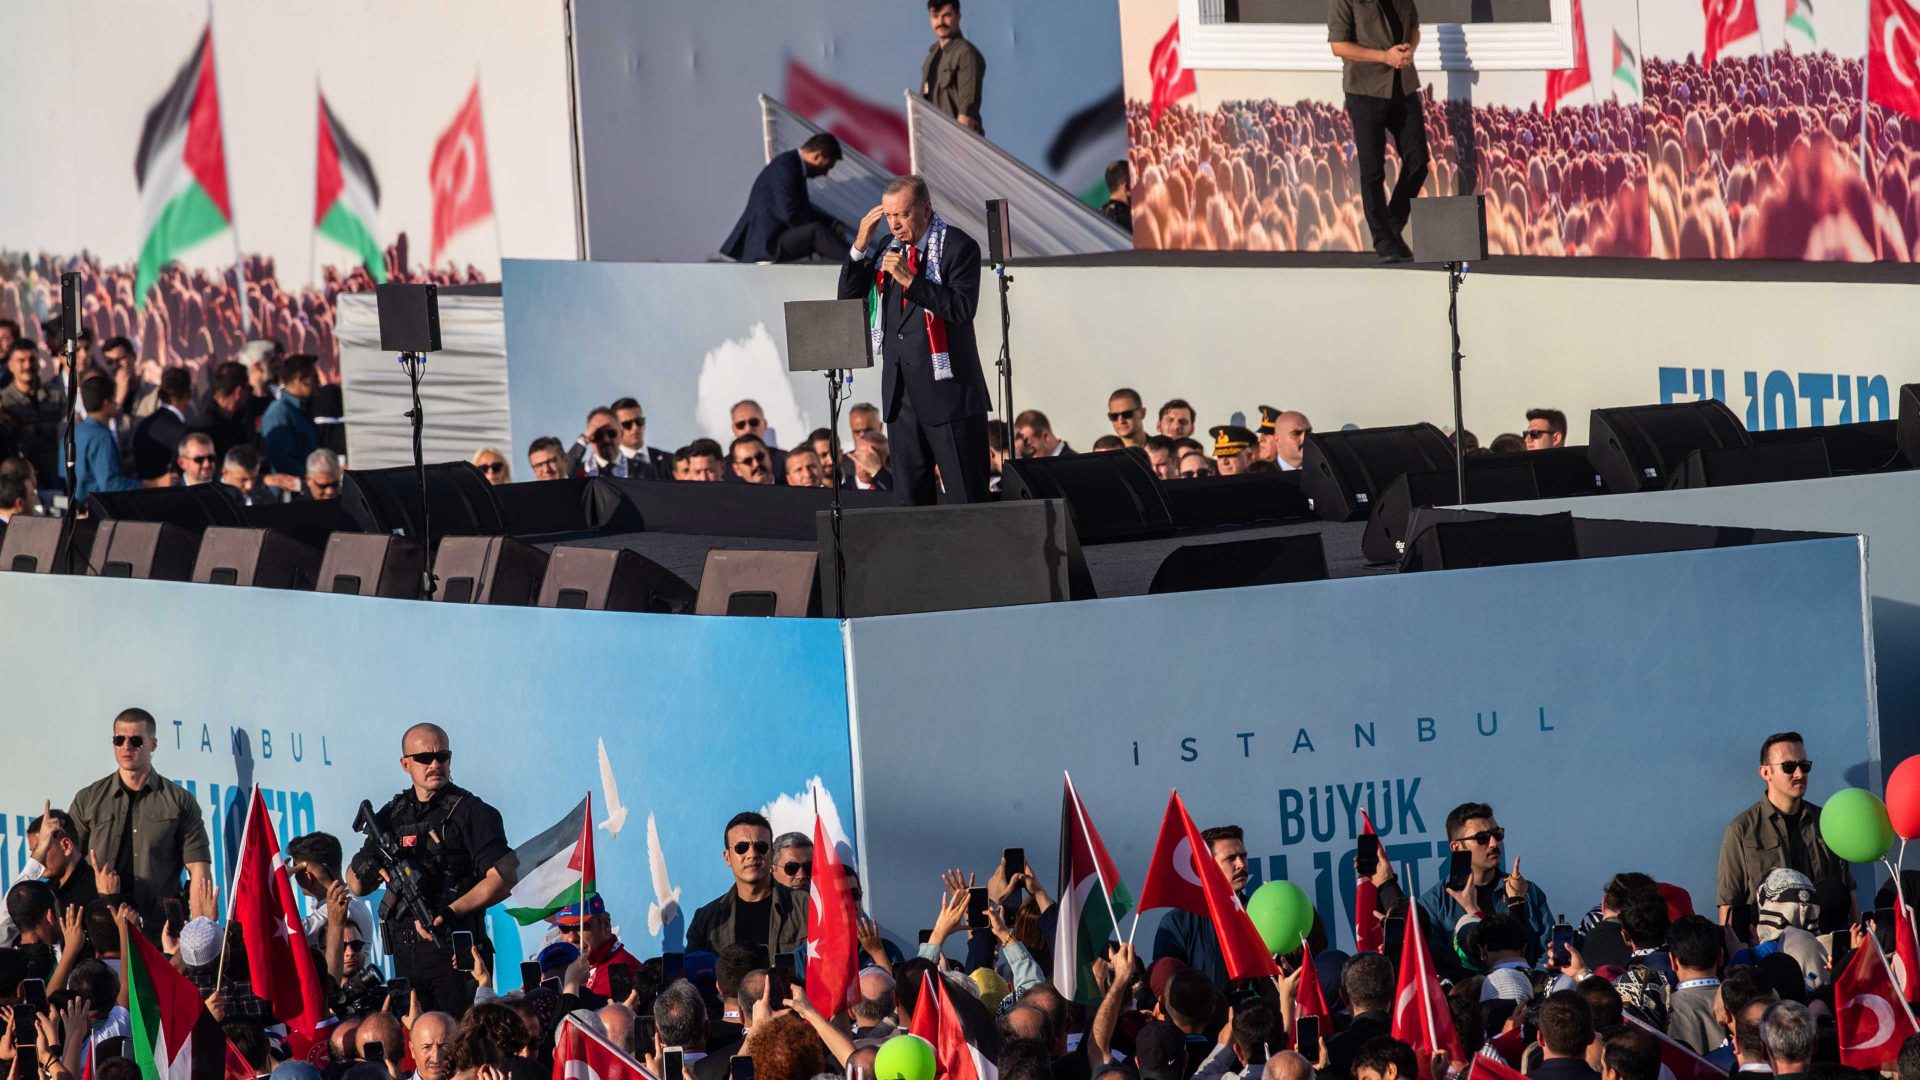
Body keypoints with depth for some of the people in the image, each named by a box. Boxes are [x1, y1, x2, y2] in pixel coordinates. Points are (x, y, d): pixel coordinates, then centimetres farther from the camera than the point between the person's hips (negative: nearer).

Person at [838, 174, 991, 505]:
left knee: (966, 497, -5)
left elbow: (962, 309, -18)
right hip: (900, 391, 6)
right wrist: (861, 246, -2)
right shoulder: (886, 251, 12)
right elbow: (848, 300, 9)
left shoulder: (957, 247, -6)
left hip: (947, 390, -6)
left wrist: (910, 279, -22)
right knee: (910, 496, 9)